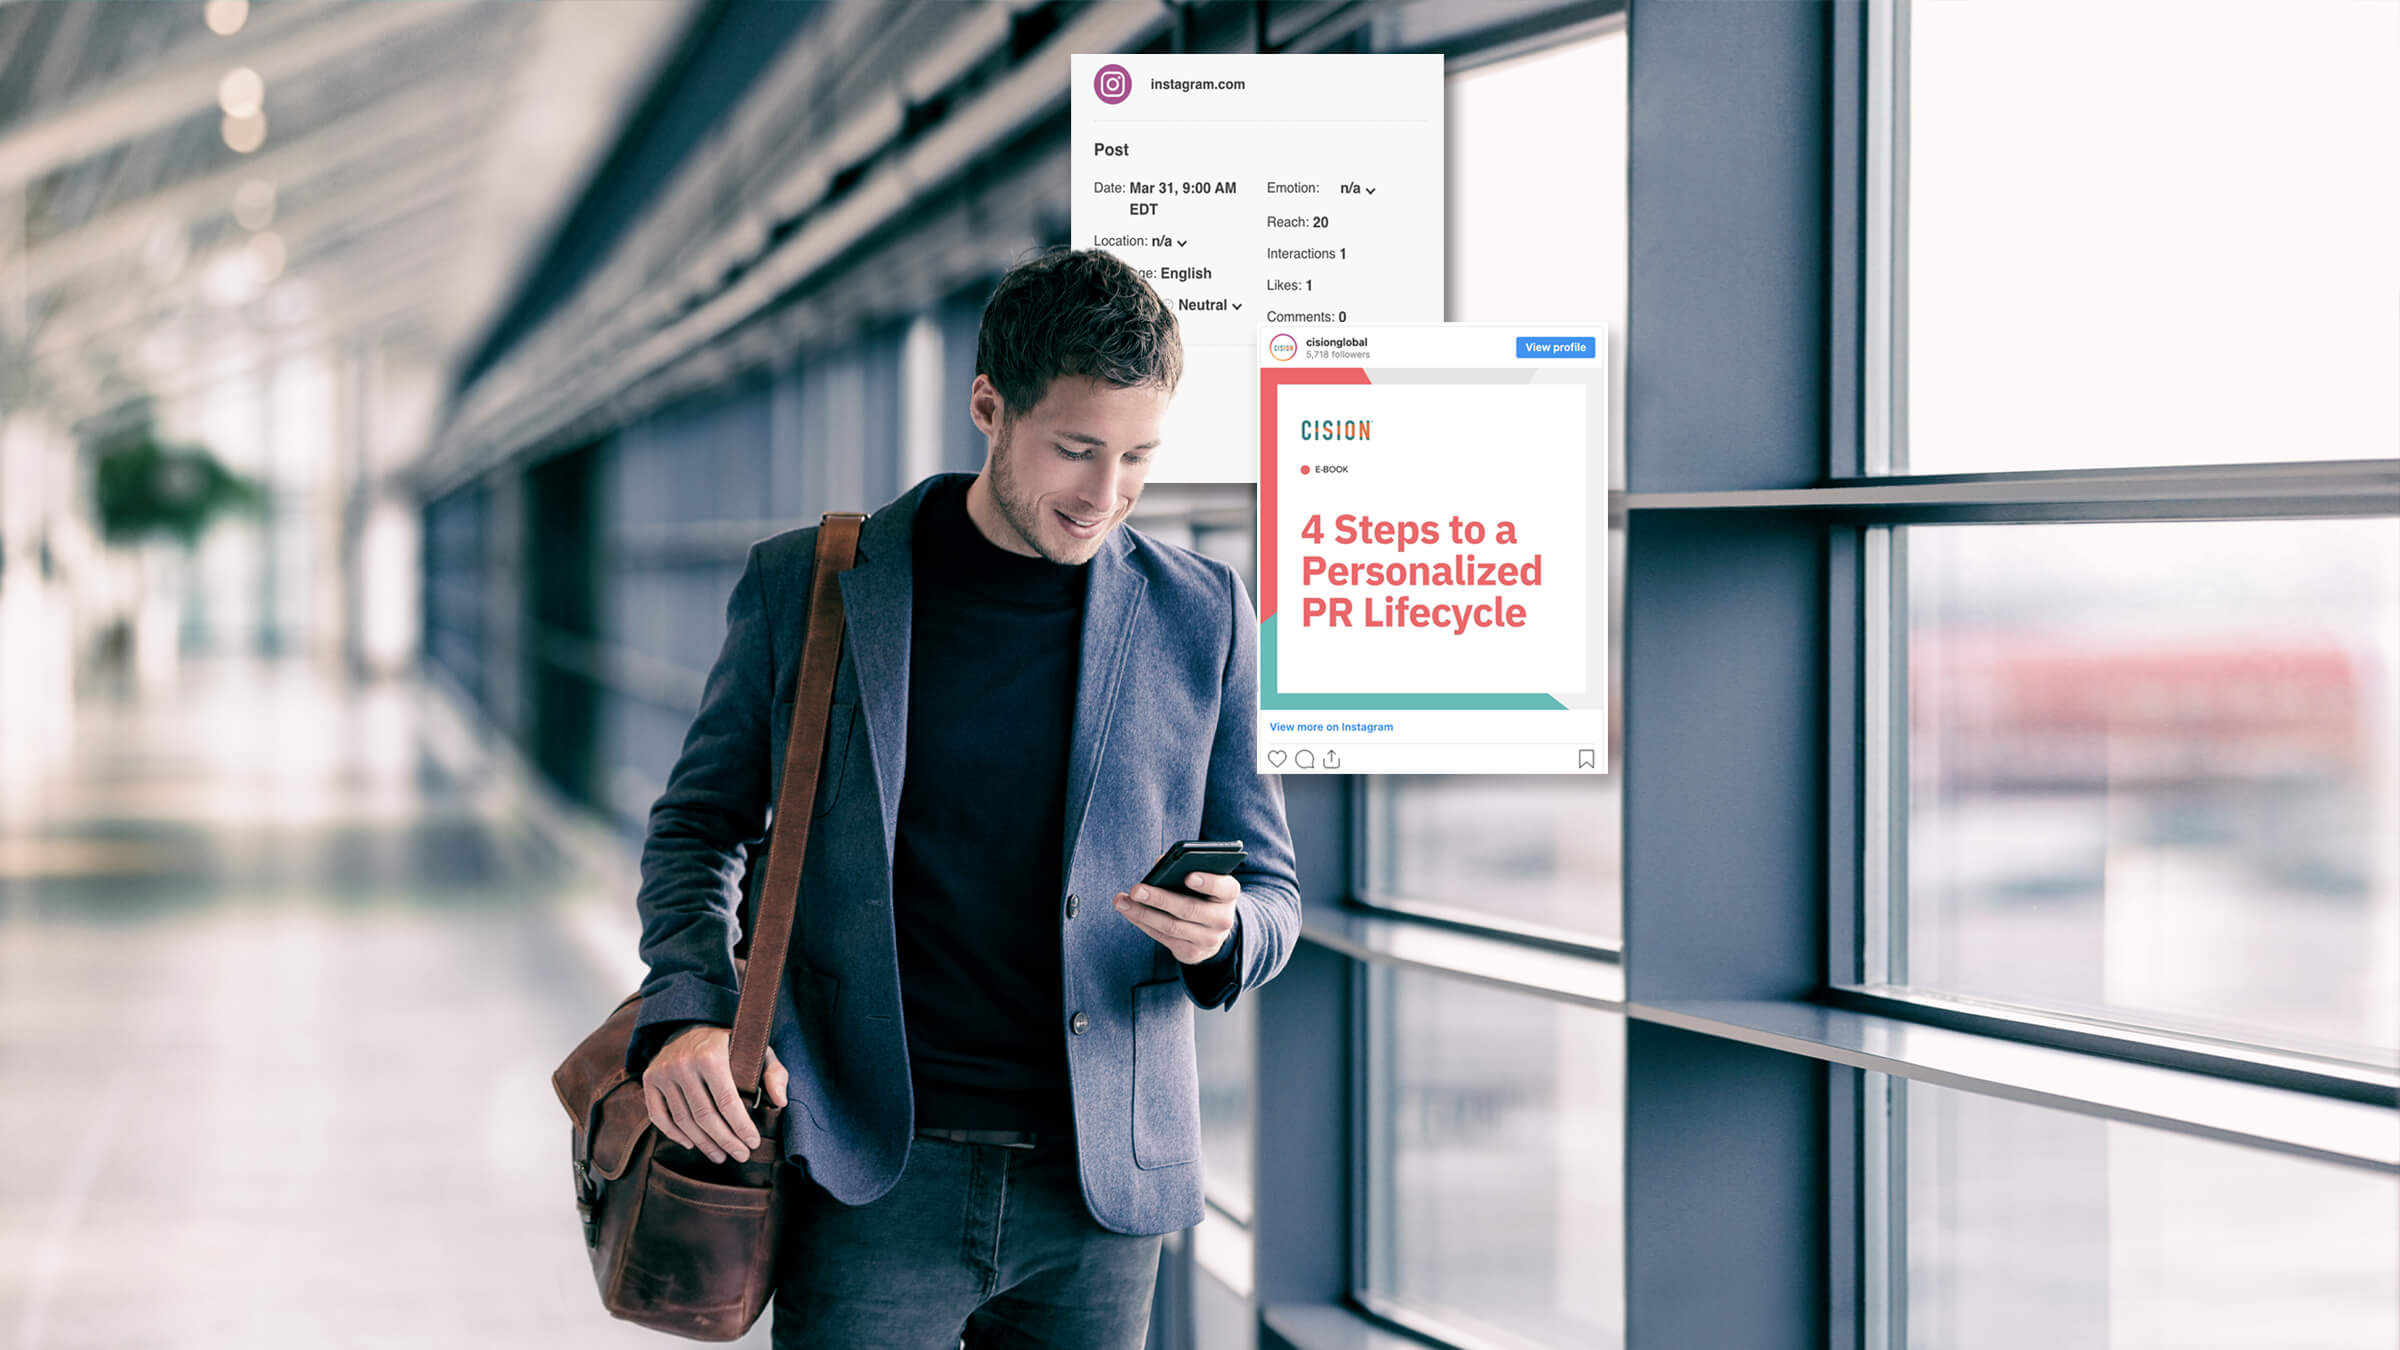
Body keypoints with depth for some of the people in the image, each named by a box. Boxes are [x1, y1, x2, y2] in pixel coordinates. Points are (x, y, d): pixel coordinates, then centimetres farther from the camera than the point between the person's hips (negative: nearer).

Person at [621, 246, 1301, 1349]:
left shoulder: (1203, 616, 5)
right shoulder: (803, 587, 2)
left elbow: (1271, 889, 12)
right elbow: (699, 824, 12)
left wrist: (1219, 935, -13)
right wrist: (686, 1011, -7)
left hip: (1099, 1188, 2)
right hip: (873, 1175, -1)